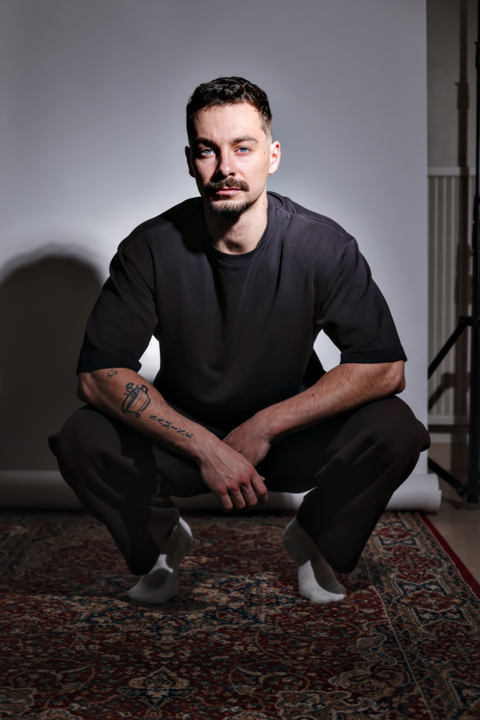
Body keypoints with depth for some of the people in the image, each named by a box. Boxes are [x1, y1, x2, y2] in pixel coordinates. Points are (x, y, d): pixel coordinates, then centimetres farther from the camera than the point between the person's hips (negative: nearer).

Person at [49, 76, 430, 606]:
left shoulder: (323, 246, -16)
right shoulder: (152, 249, -16)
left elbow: (384, 367, -19)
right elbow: (98, 374, -19)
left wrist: (263, 427, -25)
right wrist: (206, 447, -29)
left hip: (292, 438, 0)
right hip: (182, 435, 0)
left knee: (394, 429, -27)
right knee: (82, 439, -27)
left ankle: (314, 539, 4)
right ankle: (161, 540, 5)